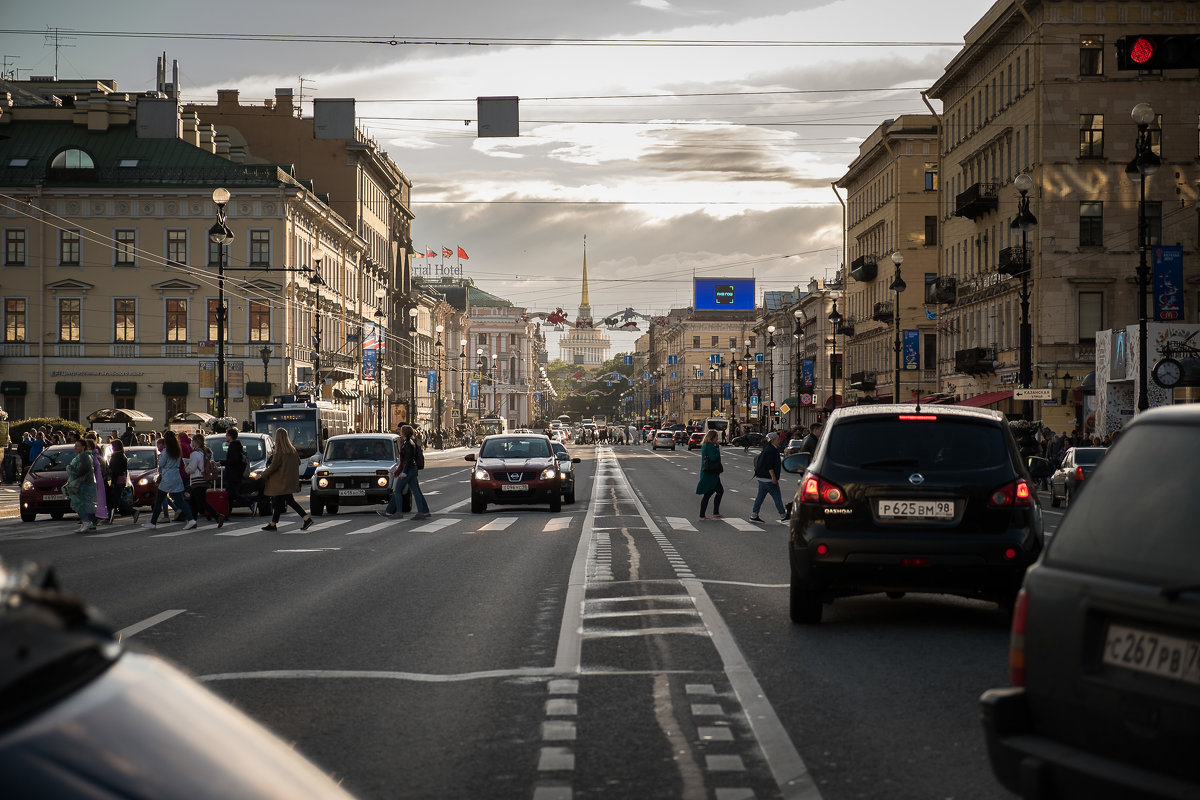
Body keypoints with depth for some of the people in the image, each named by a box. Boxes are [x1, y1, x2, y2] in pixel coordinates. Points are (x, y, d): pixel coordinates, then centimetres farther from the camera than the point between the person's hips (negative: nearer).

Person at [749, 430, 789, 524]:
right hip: (768, 479, -10)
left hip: (762, 477, 10)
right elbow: (769, 465, -23)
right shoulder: (771, 450, -17)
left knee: (760, 496, 10)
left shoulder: (767, 449, 15)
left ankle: (754, 515, 9)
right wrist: (773, 477, -22)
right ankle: (783, 516, 5)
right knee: (777, 497, -1)